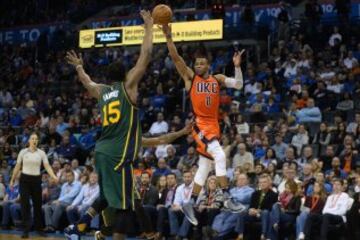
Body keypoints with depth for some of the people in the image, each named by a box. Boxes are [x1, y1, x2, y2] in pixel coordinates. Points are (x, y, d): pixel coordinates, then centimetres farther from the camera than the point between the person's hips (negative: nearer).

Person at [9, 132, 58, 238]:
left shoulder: (41, 153, 1)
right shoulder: (23, 152, 0)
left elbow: (47, 166, -6)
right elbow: (17, 167, 6)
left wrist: (54, 176, -21)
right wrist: (12, 179, 5)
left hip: (36, 180, 1)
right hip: (25, 179, -1)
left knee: (38, 204, 7)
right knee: (25, 204, -6)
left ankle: (39, 228, 20)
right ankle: (26, 230, -2)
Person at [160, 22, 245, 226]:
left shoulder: (217, 79, 12)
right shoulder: (190, 76, 4)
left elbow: (238, 85, 3)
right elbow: (176, 58, -6)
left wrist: (237, 66, -9)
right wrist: (169, 37, -16)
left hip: (213, 125, 5)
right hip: (200, 124, -5)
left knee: (204, 167, 10)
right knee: (220, 156, -24)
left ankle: (190, 204, 20)